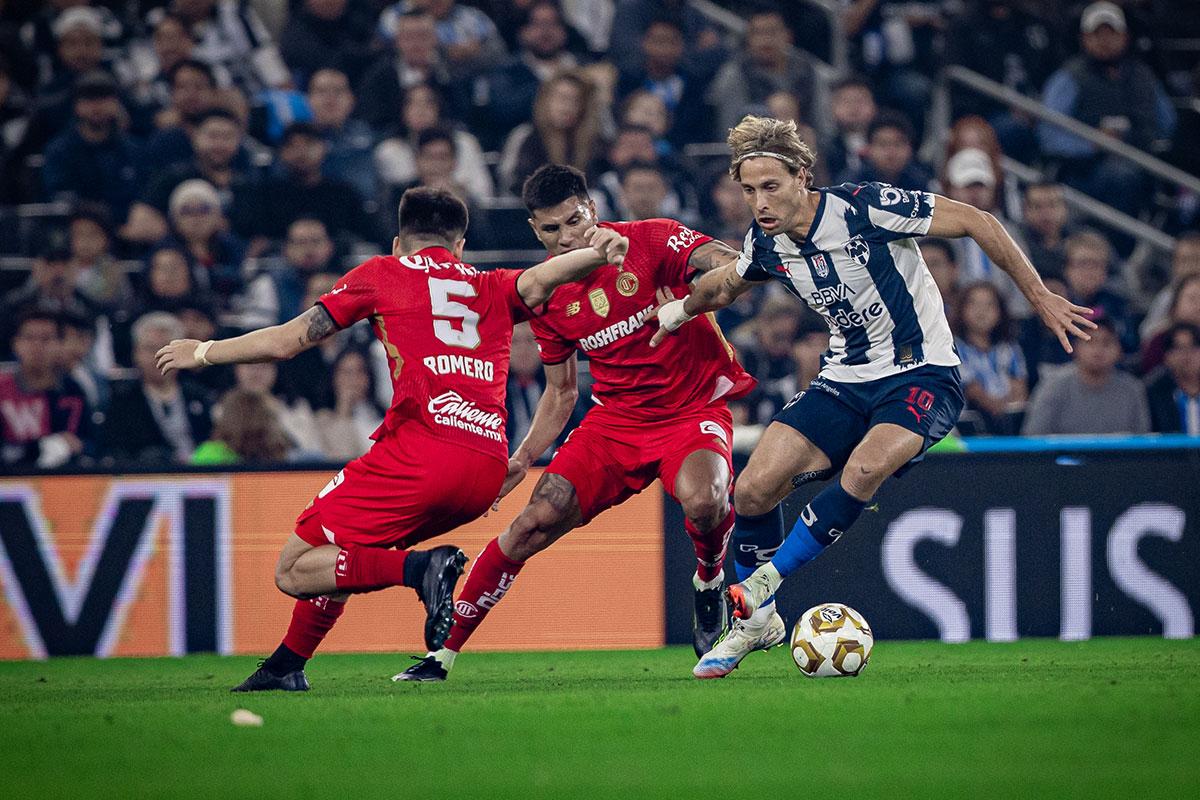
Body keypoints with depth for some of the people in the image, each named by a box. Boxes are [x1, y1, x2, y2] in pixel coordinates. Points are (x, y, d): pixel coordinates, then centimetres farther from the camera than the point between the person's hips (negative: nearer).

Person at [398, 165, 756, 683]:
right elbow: (560, 392, 13)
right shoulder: (546, 294, 1)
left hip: (695, 406, -3)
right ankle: (445, 651, -1)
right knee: (535, 523, -11)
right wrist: (523, 459, 0)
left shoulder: (650, 241, -11)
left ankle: (709, 581, 0)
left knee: (701, 501, -35)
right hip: (616, 416, 4)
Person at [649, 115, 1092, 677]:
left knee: (864, 469, -34)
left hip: (922, 375, -6)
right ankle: (753, 623, 12)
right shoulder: (766, 244, -4)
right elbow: (727, 282, 22)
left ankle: (760, 587, -18)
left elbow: (977, 223, -16)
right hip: (846, 379, 6)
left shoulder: (864, 208, -22)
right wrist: (683, 309, 33)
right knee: (753, 489, -9)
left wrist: (1040, 298, -14)